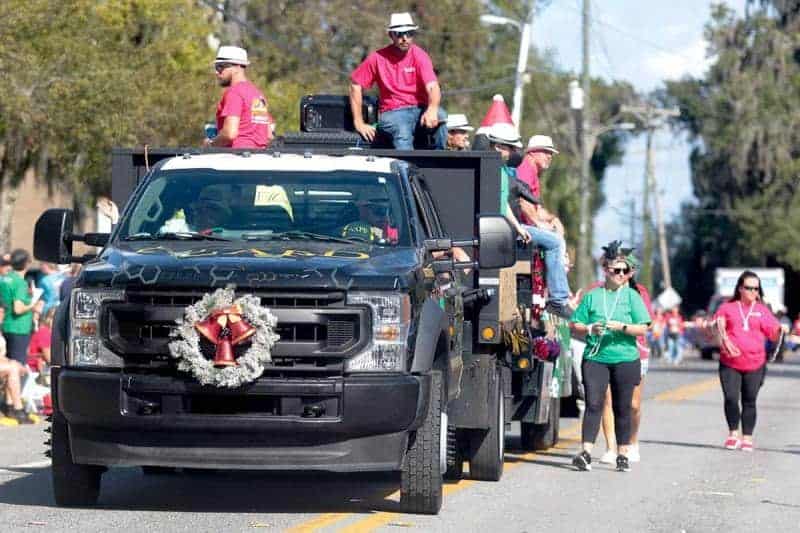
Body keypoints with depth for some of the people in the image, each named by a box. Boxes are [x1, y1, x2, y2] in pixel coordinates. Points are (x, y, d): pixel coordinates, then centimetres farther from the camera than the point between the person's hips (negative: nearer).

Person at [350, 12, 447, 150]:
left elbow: (432, 87, -15)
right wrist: (359, 123, 2)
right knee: (402, 134, -36)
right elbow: (355, 85, 7)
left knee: (440, 115, -32)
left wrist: (432, 109, -38)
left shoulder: (419, 56, -1)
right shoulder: (378, 58, 0)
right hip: (392, 113, -1)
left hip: (419, 109, 1)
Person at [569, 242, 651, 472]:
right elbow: (575, 325, 8)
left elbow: (643, 328, 0)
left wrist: (621, 327, -15)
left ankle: (623, 455, 13)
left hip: (625, 359, 0)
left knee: (622, 408, 5)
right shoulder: (592, 296, 7)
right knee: (593, 404, -10)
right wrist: (590, 329, -11)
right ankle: (586, 453, -15)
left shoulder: (631, 296, 5)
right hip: (595, 358, 0)